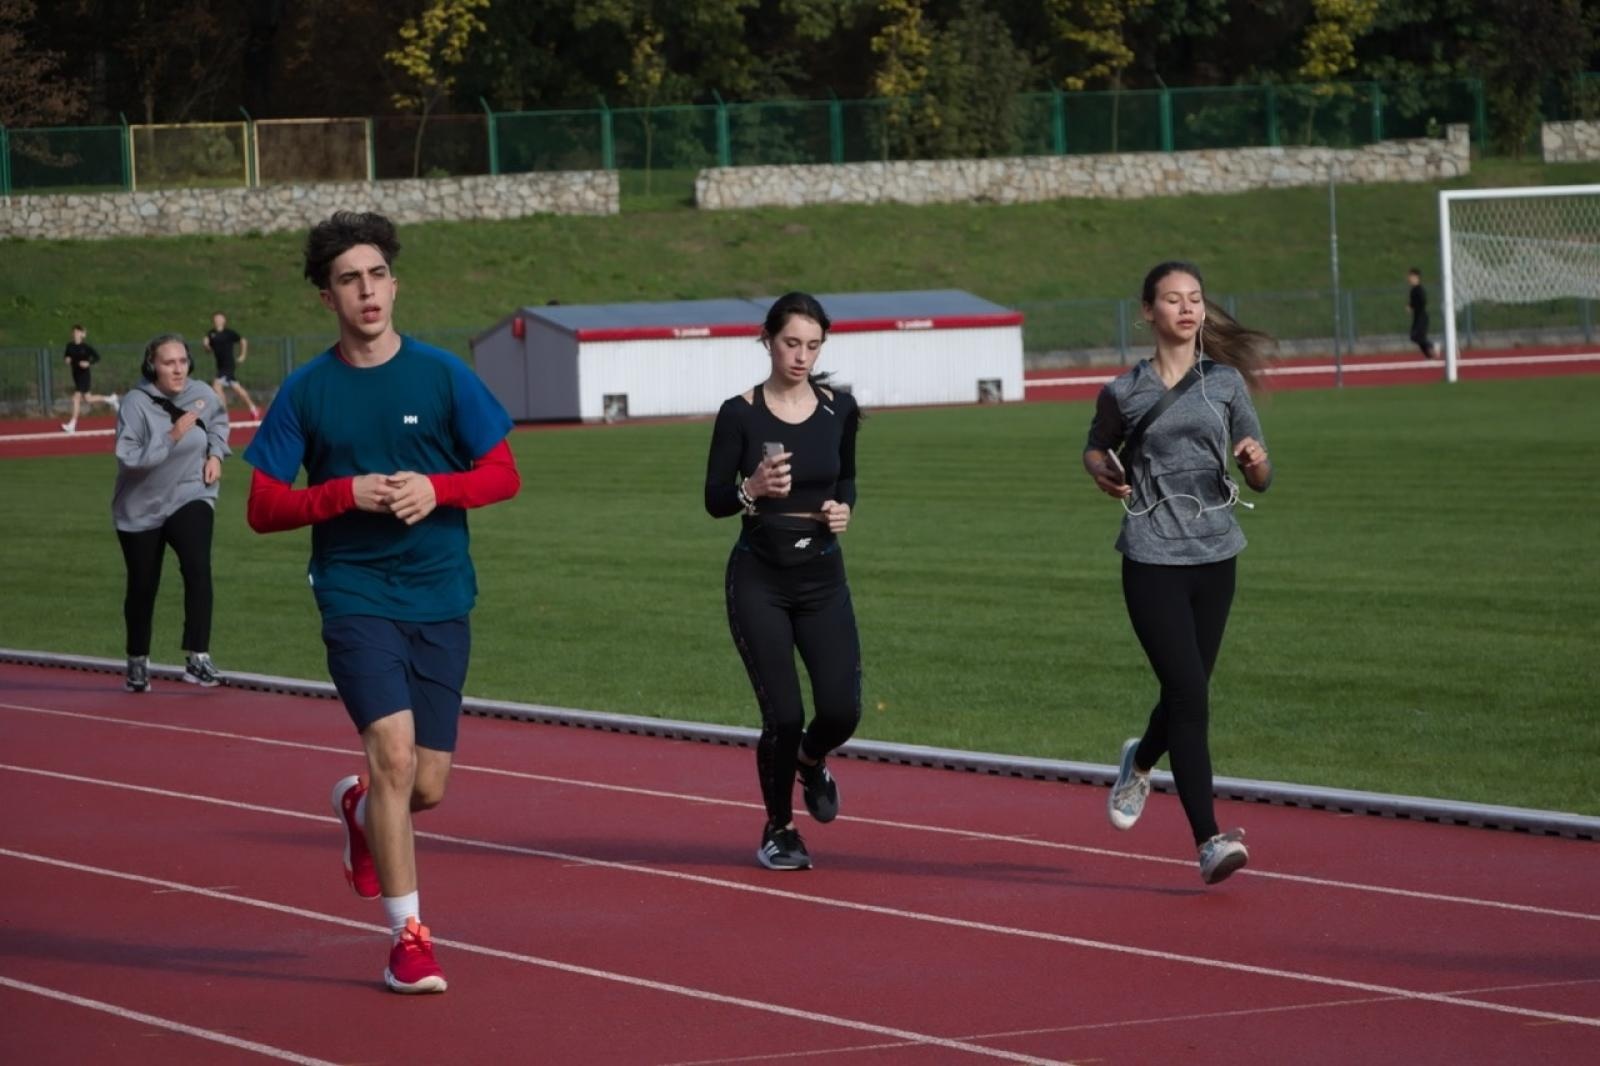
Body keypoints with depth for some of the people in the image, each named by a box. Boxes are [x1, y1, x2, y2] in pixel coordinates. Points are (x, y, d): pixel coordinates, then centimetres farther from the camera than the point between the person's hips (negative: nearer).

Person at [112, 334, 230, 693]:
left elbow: (219, 419, 17)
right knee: (142, 587, 9)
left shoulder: (201, 395, -8)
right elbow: (129, 458, -29)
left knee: (198, 568, -22)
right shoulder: (137, 404, -20)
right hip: (141, 508, -1)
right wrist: (171, 437, -34)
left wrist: (216, 452, 2)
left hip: (191, 497, 1)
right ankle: (138, 662, 31)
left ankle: (198, 659, -22)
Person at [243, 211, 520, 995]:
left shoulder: (442, 375, 1)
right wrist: (346, 494, -14)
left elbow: (504, 474, 5)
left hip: (440, 599, 2)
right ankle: (408, 937, -10)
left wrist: (436, 488, -14)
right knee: (393, 749, -20)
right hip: (356, 596, -2)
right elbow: (263, 508, 1)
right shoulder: (306, 392, 1)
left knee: (426, 787, 3)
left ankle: (360, 809, 41)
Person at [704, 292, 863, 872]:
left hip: (823, 577, 3)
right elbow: (714, 501, -5)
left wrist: (844, 506, -4)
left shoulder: (839, 409, 2)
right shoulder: (740, 414, -8)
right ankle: (778, 830, 16)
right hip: (759, 579, -3)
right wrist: (753, 490, -25)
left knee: (842, 710, -8)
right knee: (783, 714, -8)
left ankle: (811, 761, 29)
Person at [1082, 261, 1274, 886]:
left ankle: (1140, 763, 46)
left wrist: (1256, 461, -15)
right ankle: (1209, 841, -11)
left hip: (1215, 557, 3)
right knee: (1189, 694, -12)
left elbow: (1260, 481, 7)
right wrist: (1103, 472, 0)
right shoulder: (1125, 392, 2)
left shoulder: (1226, 382, 6)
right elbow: (1095, 447, 21)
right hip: (1152, 559, -3)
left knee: (1186, 692, 12)